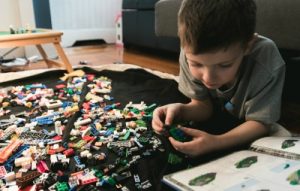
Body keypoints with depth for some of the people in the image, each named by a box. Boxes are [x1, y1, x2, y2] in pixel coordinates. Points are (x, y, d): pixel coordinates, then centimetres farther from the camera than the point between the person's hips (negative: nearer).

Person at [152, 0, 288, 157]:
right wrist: (180, 111, -36)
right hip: (218, 120, 2)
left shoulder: (266, 60, -35)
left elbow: (260, 122, -26)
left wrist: (216, 142, -41)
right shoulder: (192, 53, -27)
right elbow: (204, 106, -15)